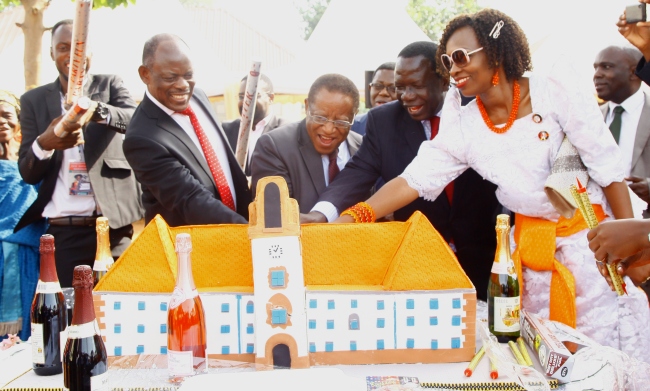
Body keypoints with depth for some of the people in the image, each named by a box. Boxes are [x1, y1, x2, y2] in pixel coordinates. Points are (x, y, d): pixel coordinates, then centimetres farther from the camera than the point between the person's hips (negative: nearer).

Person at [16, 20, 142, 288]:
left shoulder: (110, 85, 9)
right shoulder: (34, 101, 11)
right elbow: (27, 173, 6)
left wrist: (96, 109, -33)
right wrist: (44, 143, -17)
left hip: (113, 227, -1)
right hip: (63, 231, 1)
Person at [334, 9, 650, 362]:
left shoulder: (557, 90, -11)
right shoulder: (463, 127, -4)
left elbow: (607, 167, -9)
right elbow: (413, 180, -8)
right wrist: (344, 223, -18)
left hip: (594, 239, -2)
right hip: (532, 249, 3)